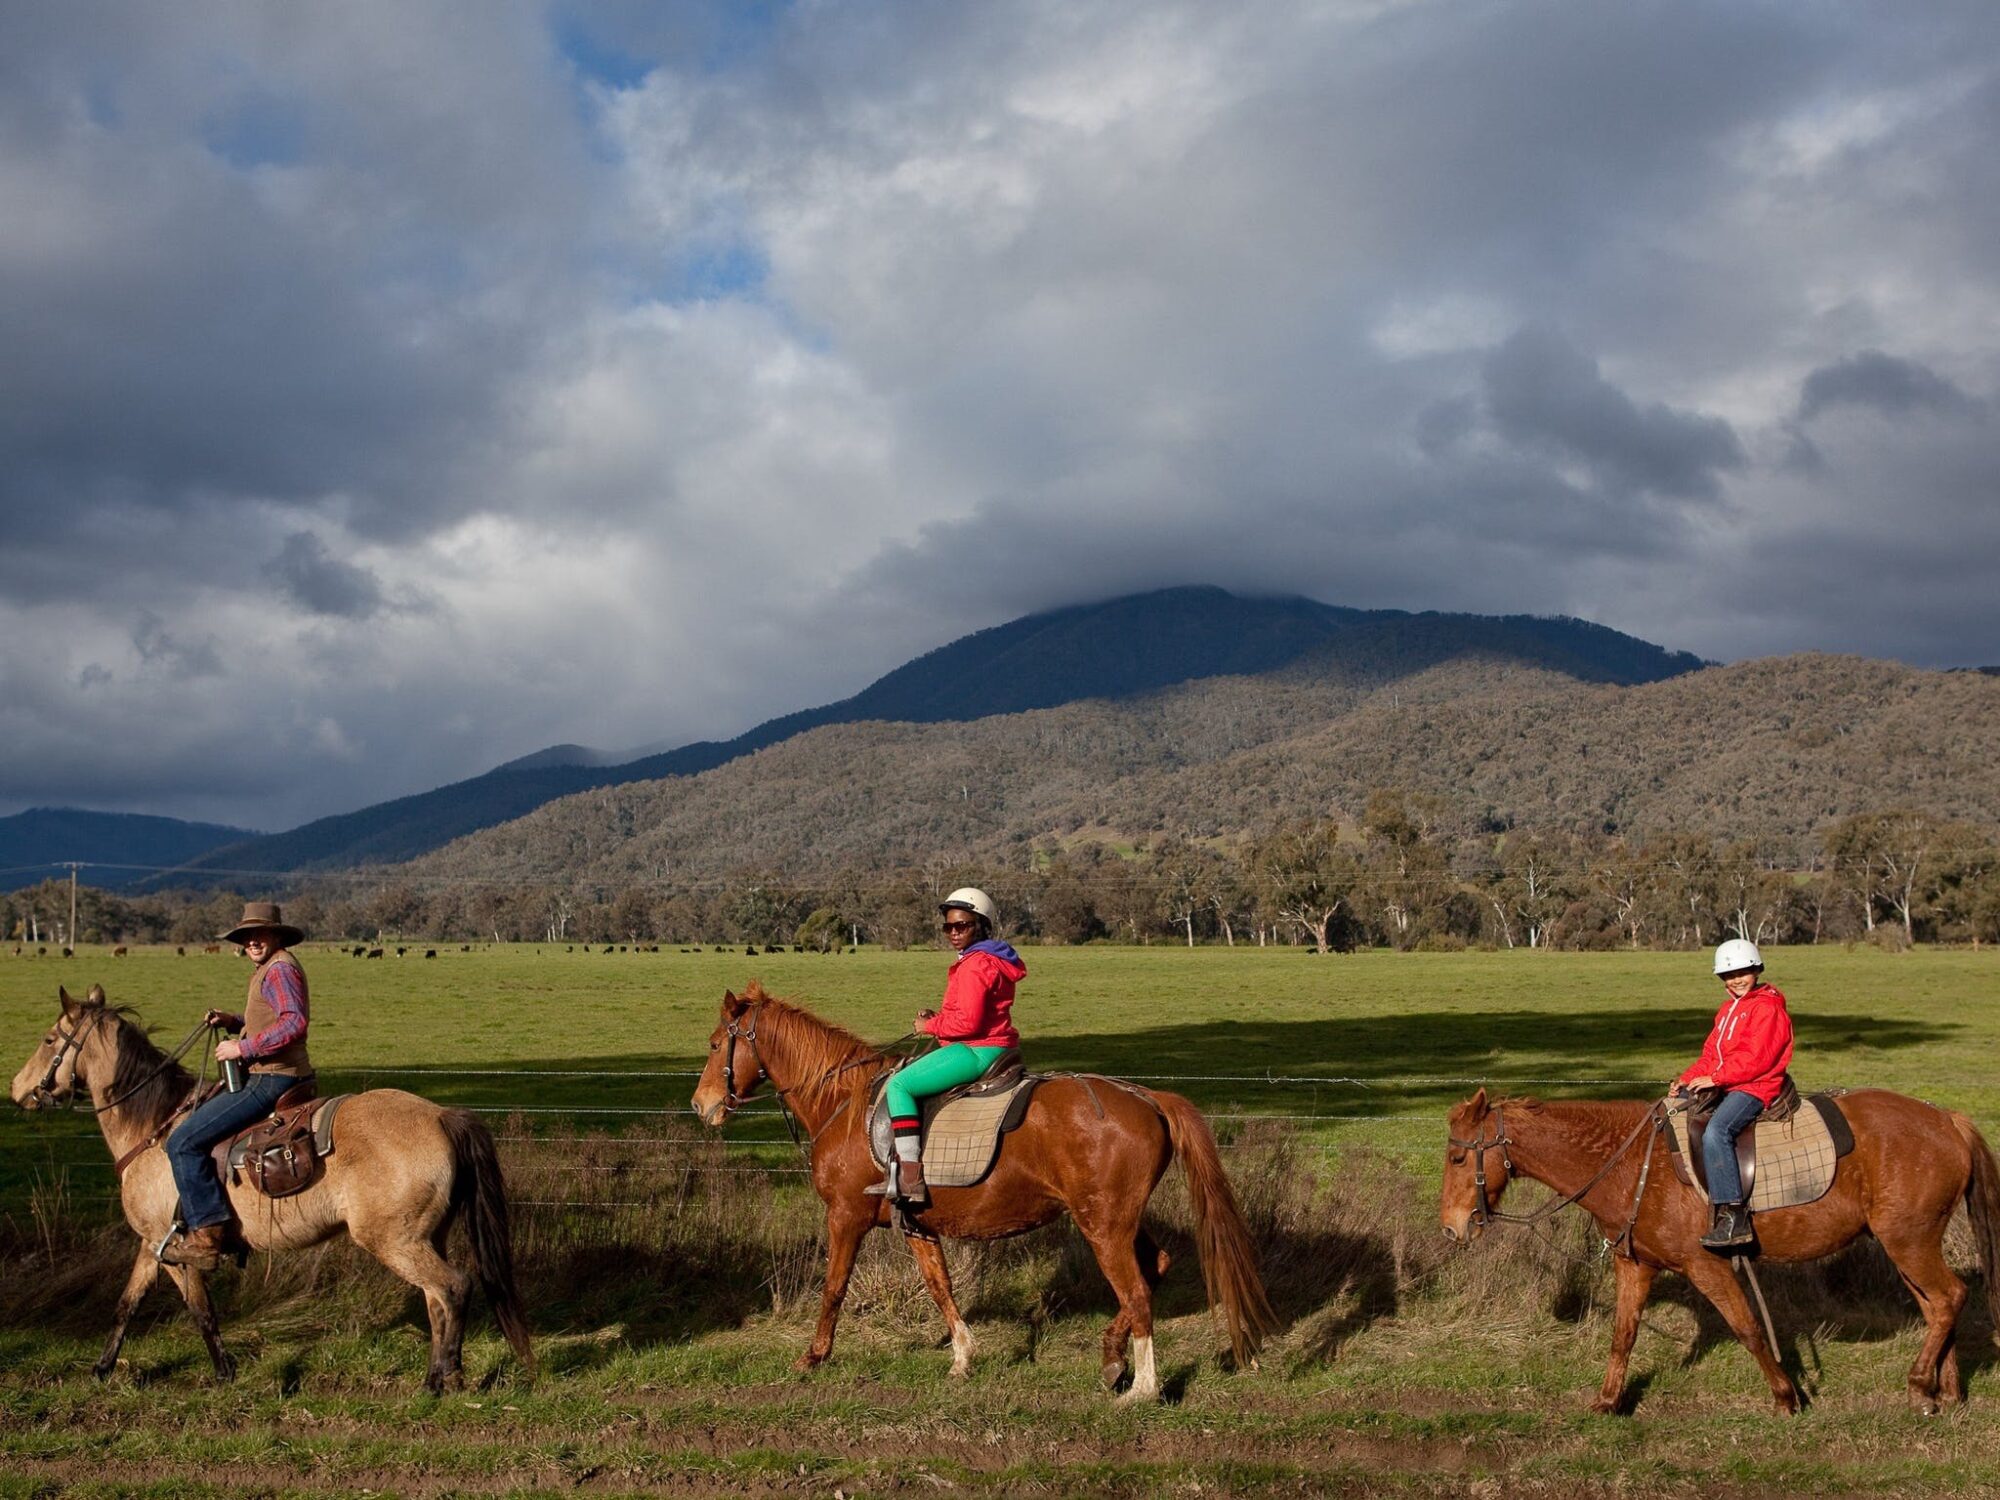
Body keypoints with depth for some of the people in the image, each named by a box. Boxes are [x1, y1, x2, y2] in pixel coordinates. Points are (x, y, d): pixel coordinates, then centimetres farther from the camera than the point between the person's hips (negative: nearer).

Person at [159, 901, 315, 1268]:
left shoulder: (279, 969, -14)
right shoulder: (267, 969, 19)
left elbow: (294, 1023, -29)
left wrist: (242, 1048, -23)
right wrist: (232, 1021, 12)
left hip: (270, 1081, -12)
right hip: (267, 1078, 12)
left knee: (183, 1142, -14)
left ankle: (205, 1237, -15)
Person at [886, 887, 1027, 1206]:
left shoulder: (974, 965, -16)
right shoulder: (989, 959, 17)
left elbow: (968, 1021, -24)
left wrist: (930, 1026, -9)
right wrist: (937, 1017, 10)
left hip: (977, 1050, -11)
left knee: (899, 1084, -14)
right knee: (904, 1077, 29)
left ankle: (910, 1177, -22)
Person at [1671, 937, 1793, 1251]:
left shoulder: (1768, 1008, -8)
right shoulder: (1728, 1009, 22)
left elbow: (1755, 1058, -18)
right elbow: (1711, 1054, 21)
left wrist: (1714, 1078, -20)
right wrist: (1687, 1078, 4)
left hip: (1754, 1088, -10)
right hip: (1722, 1085, 10)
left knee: (1715, 1132, -34)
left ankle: (1734, 1217, -36)